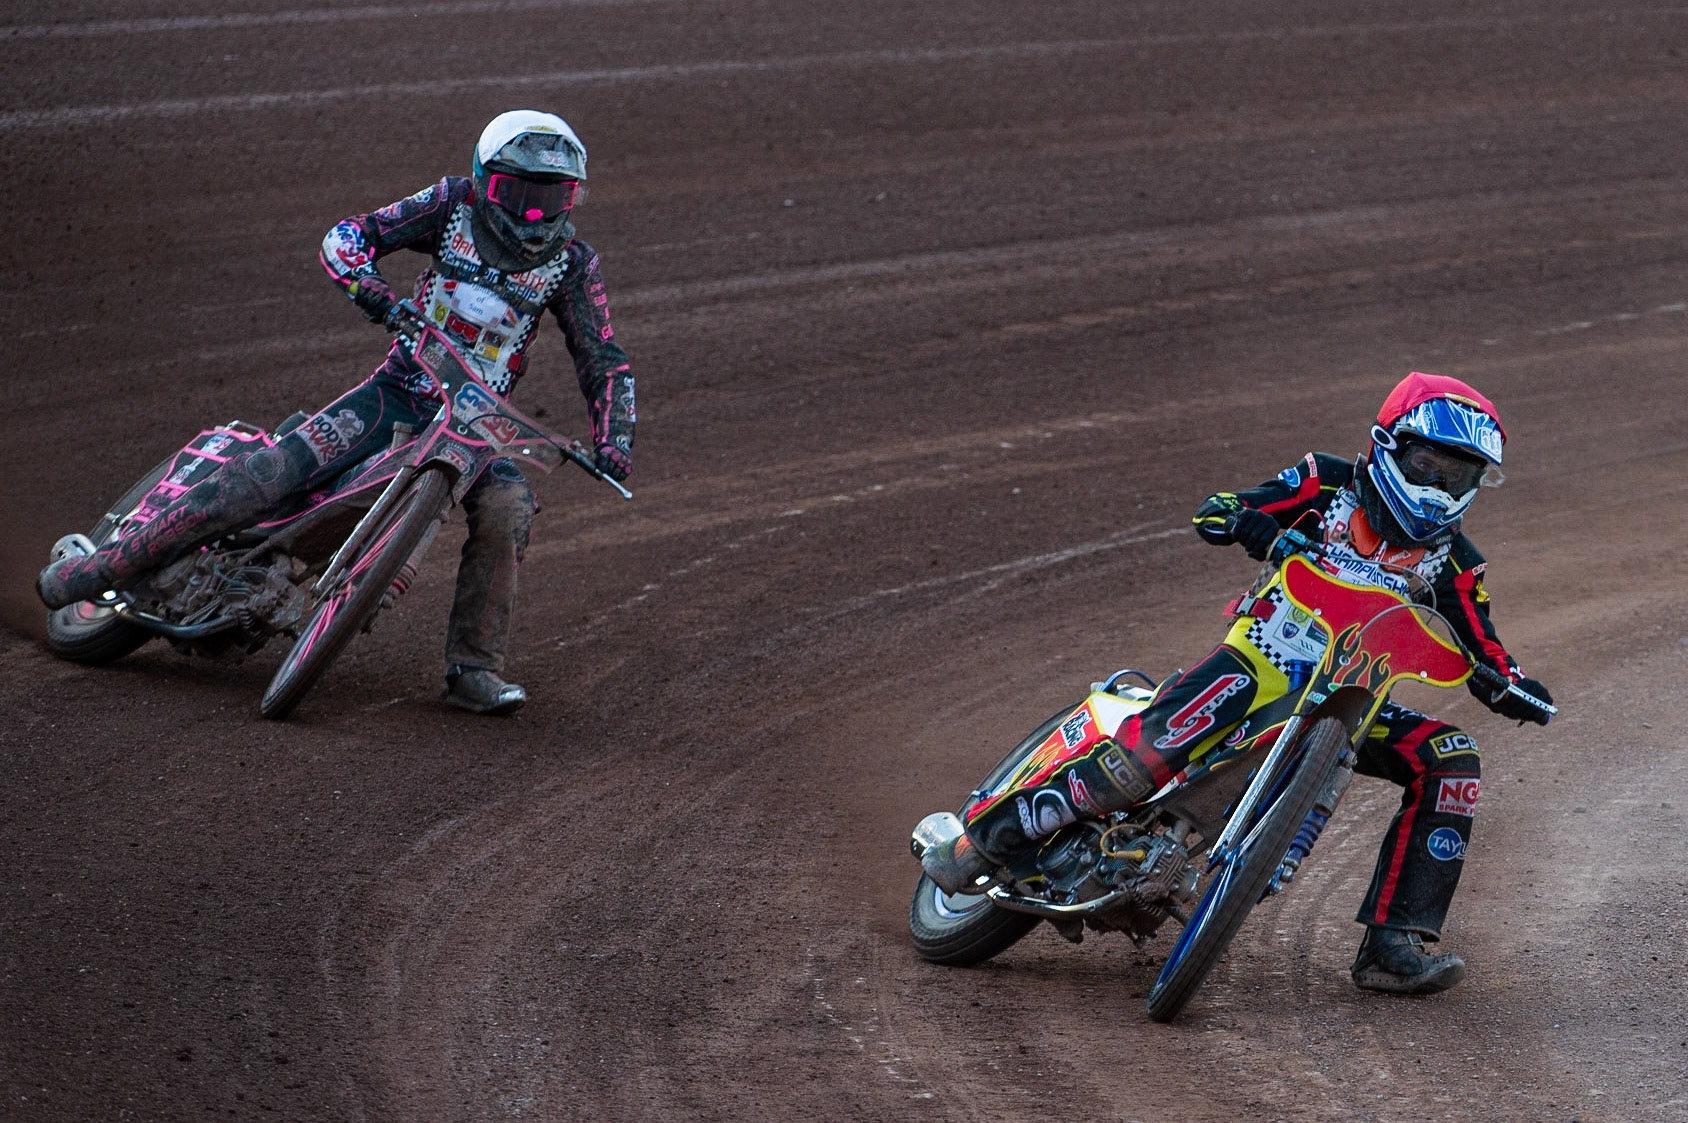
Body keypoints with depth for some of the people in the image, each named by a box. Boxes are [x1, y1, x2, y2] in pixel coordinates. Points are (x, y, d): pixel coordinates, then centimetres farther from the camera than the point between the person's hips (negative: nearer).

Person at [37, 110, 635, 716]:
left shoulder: (572, 262, -4)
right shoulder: (456, 203, -6)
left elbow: (604, 362, 2)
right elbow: (345, 238, -9)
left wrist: (614, 439, -15)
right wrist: (374, 291, -30)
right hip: (399, 390, -1)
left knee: (507, 509, -30)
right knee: (269, 472, -18)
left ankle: (474, 670, -20)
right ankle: (100, 568, -13)